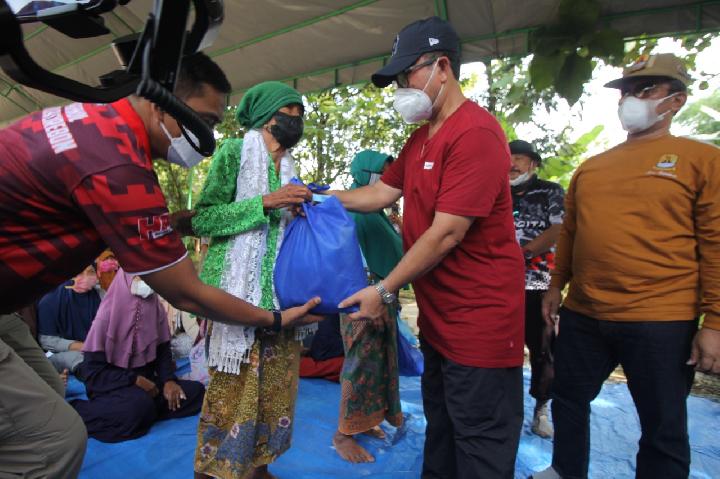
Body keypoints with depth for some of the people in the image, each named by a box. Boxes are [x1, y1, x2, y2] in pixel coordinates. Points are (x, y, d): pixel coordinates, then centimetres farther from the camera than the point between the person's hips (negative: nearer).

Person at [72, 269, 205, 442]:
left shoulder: (156, 309, -1)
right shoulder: (108, 313, -13)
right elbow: (92, 371, -12)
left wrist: (168, 380, -11)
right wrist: (134, 380, -19)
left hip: (146, 381, 5)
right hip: (113, 387, -5)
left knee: (197, 391, -14)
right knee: (140, 406, -37)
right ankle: (74, 412, -14)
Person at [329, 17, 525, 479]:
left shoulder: (475, 133, -21)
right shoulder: (421, 138, 12)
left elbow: (446, 234, -24)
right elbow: (382, 193, 14)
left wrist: (384, 291, -17)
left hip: (479, 320, -9)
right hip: (438, 317, 9)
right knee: (441, 430, 25)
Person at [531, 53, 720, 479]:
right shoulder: (591, 167, 12)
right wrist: (556, 285, 15)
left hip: (660, 322, -5)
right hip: (583, 316, 5)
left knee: (663, 430, 11)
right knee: (569, 401, 19)